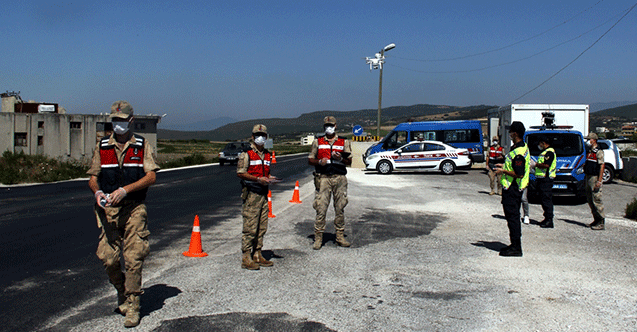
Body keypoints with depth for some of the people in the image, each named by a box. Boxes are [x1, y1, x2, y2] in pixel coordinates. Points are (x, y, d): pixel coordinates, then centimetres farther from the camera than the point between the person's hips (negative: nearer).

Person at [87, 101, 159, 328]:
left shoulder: (142, 146, 3)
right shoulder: (102, 147, 10)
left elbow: (151, 177, -6)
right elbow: (93, 177, 10)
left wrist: (124, 190, -18)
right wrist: (97, 192, -13)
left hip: (134, 209, -2)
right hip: (108, 209, 2)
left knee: (133, 259, -5)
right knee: (108, 258, -1)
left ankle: (132, 306, 5)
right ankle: (122, 291, 27)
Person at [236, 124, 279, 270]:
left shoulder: (267, 154, 16)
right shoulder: (246, 154, -6)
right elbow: (240, 173, -11)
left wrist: (269, 178, 3)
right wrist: (258, 179, -18)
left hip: (263, 193, 7)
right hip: (251, 193, -7)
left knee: (262, 227, 10)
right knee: (250, 227, -7)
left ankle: (257, 256, 18)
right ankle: (246, 258, -2)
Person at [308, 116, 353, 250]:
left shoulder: (344, 142, 12)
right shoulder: (317, 142, 12)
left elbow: (349, 162, 10)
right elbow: (310, 160, 11)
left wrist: (340, 158, -10)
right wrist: (320, 162, -9)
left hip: (339, 178, 1)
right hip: (323, 178, -1)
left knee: (340, 208, 4)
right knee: (321, 208, -5)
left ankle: (340, 236, 14)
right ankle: (318, 238, 2)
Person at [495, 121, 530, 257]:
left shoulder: (518, 152, -23)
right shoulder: (522, 147, 11)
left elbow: (519, 174, -26)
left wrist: (503, 171, -16)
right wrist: (504, 166, 19)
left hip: (512, 189, -11)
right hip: (514, 188, 11)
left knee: (512, 216, -5)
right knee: (513, 216, 16)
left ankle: (516, 248, 0)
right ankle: (515, 245, 25)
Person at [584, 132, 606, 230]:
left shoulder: (598, 152, -12)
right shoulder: (589, 151, 14)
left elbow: (602, 166, -16)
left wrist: (599, 181, -21)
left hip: (595, 178, -9)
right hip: (588, 177, 9)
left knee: (596, 200, -9)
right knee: (590, 200, 12)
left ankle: (601, 223, -5)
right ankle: (596, 220, 21)